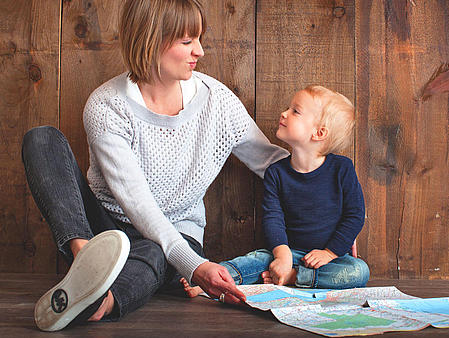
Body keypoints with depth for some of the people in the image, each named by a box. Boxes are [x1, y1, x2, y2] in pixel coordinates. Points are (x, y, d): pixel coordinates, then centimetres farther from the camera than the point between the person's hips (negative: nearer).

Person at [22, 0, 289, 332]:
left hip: (176, 236, 1)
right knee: (42, 139, -21)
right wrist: (193, 265, -37)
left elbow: (270, 160, 5)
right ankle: (84, 254, -45)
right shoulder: (105, 106, -15)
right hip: (106, 226, 0)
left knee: (153, 255, -38)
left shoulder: (216, 99, -5)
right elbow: (135, 201, -24)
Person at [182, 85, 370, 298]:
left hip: (333, 254, -1)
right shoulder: (276, 172, -2)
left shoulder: (341, 168, -9)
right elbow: (272, 217, -8)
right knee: (260, 258, -25)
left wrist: (329, 253, -12)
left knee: (359, 271, -29)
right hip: (291, 251, 1)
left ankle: (291, 276, -28)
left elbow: (355, 216, -6)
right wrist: (283, 254, -25)